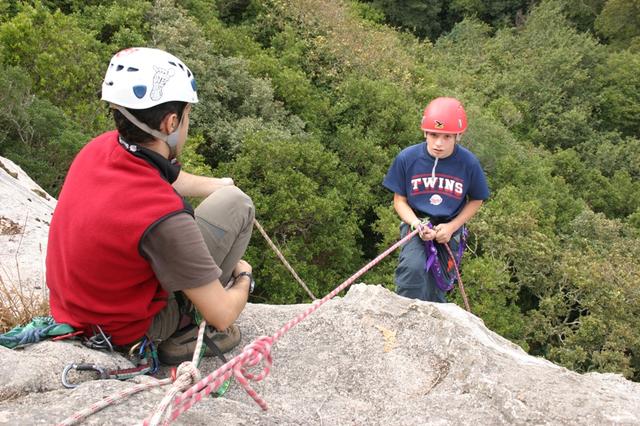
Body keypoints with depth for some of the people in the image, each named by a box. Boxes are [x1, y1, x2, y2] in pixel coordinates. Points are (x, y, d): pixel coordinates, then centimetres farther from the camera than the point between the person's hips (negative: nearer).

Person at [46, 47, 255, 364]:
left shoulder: (100, 147, -12)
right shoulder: (163, 218, -35)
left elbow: (170, 179, 11)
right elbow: (222, 315, -23)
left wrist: (217, 185, 26)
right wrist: (244, 276, -2)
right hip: (126, 332, -7)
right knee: (235, 202, -9)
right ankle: (185, 332, 2)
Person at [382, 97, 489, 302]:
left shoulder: (468, 163, -11)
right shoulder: (407, 158, -13)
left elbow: (476, 200, 4)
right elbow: (399, 200, -3)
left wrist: (452, 227, -10)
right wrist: (417, 224, -21)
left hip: (449, 231, 1)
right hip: (416, 223, -1)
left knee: (435, 291, 6)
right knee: (414, 268, -30)